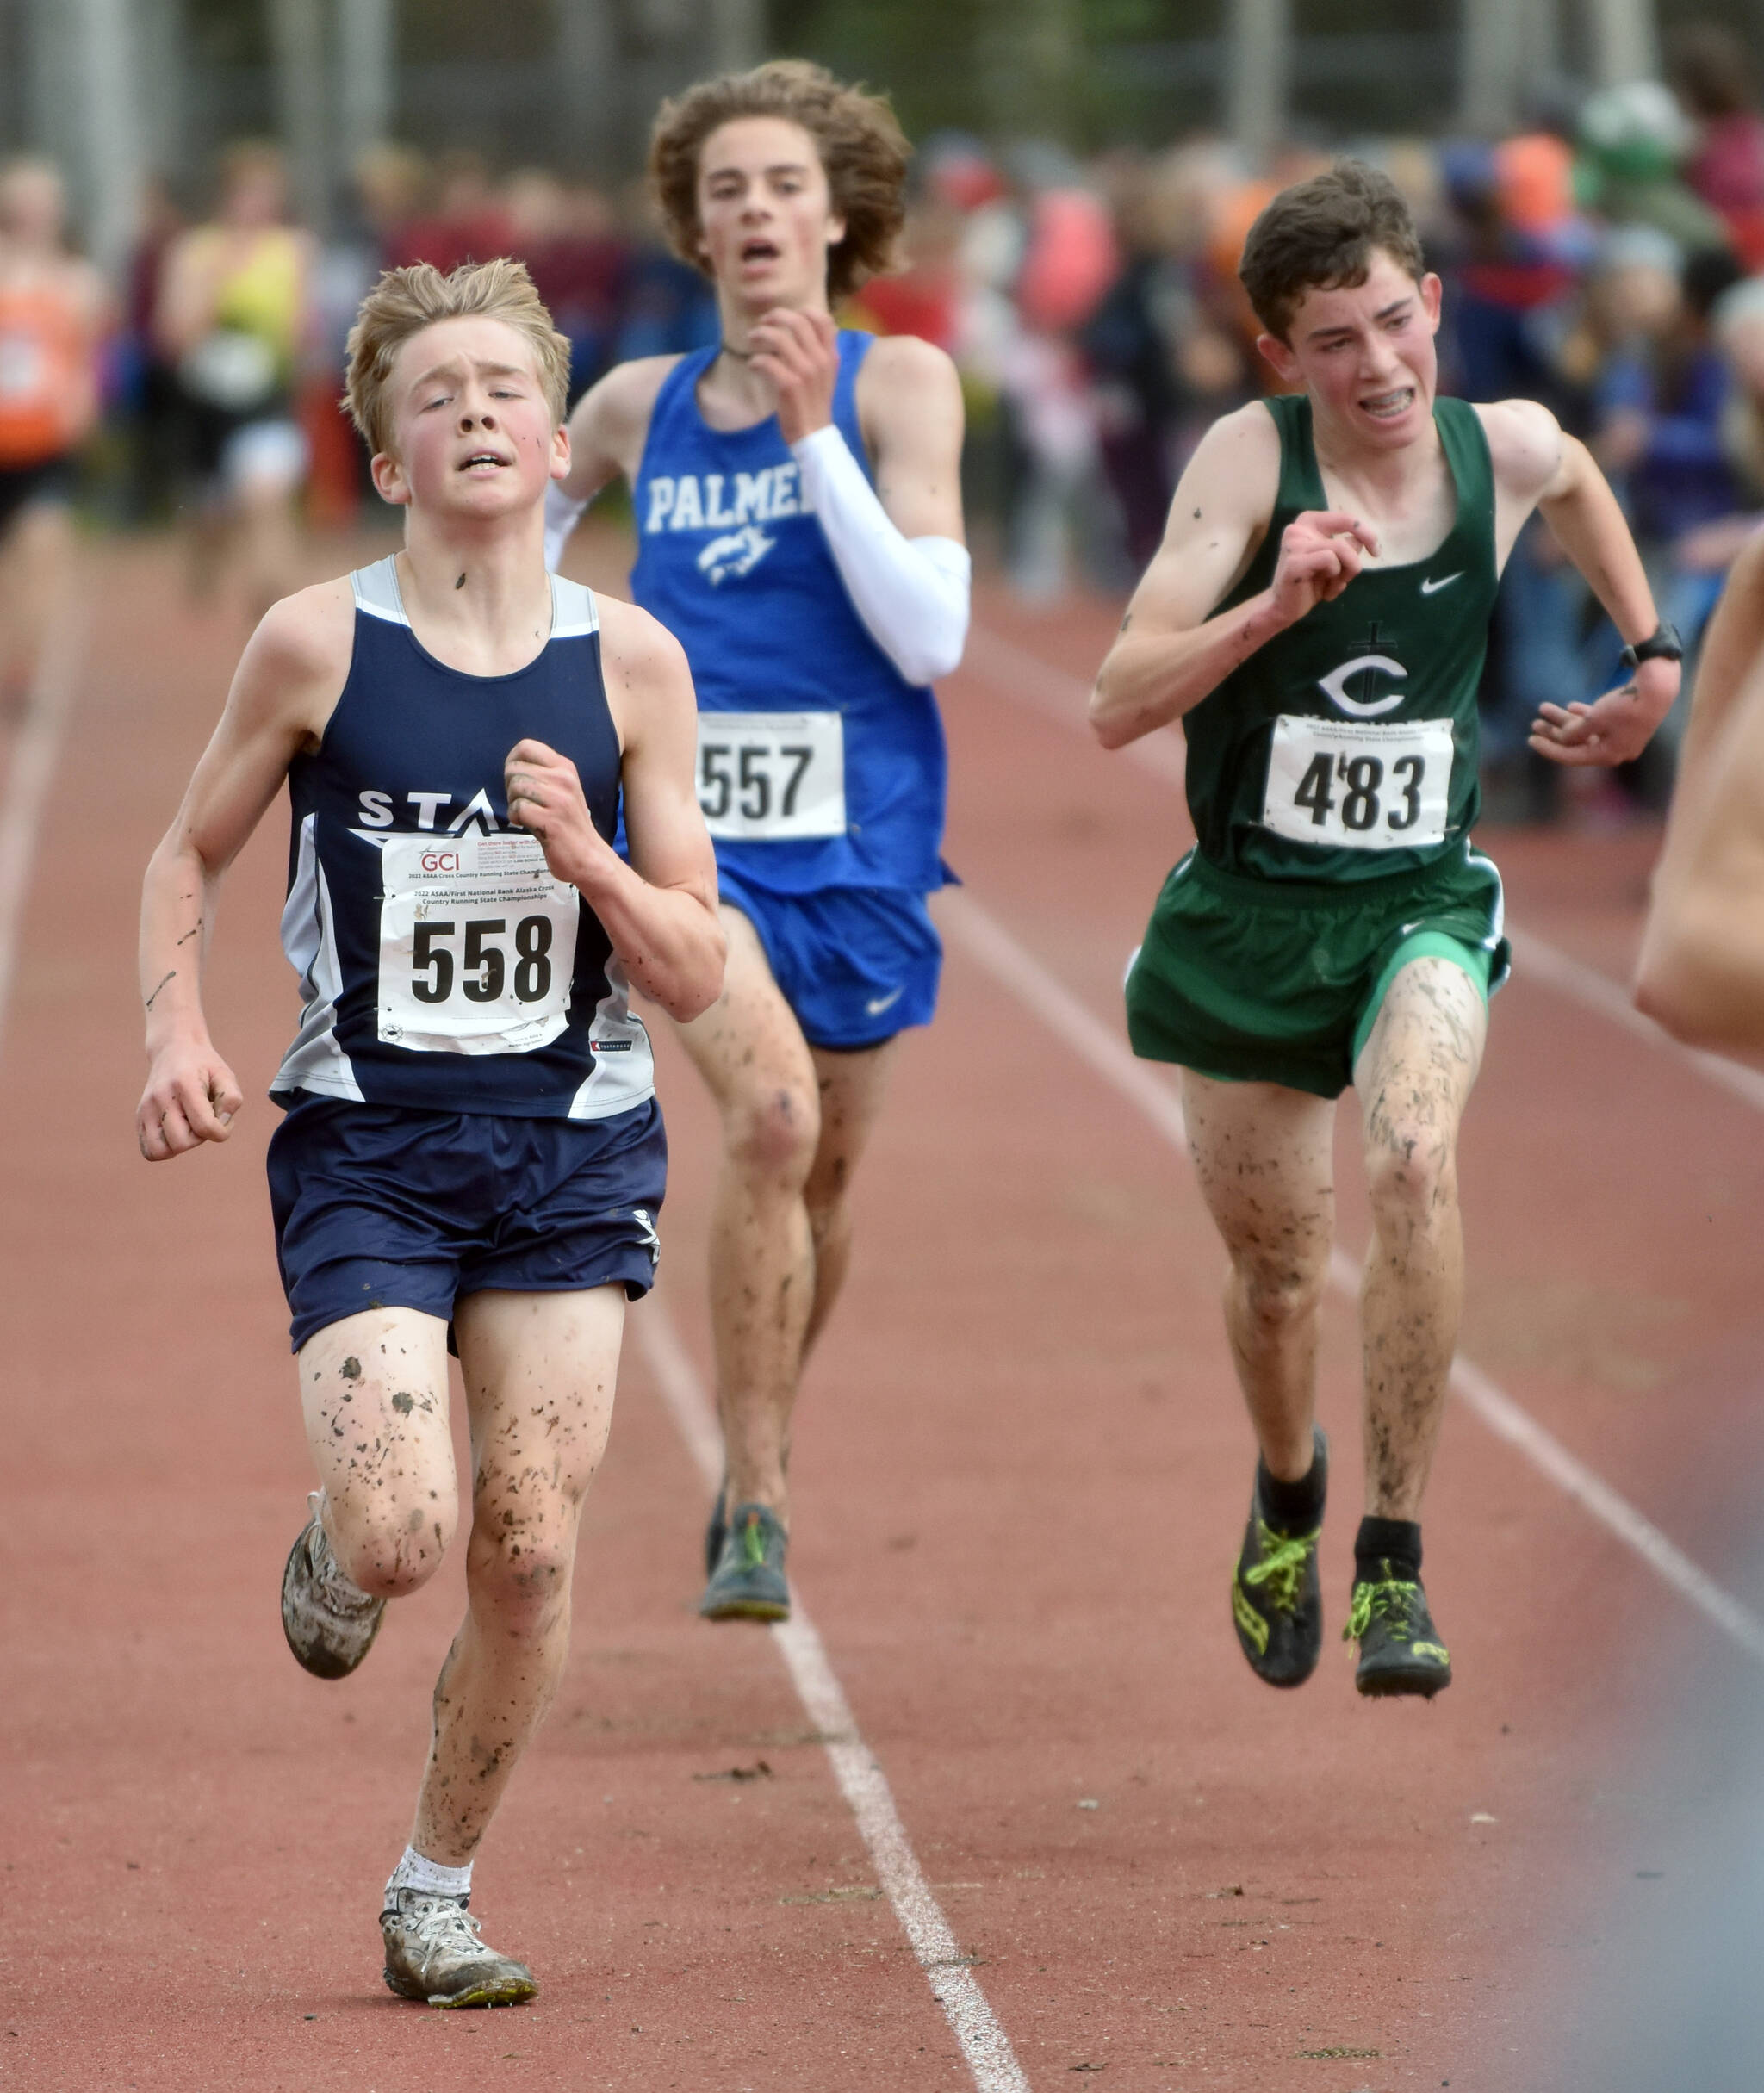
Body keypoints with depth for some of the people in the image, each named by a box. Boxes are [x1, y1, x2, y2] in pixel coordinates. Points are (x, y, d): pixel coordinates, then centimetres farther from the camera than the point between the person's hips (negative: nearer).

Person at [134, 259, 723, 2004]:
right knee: (405, 1537, -16)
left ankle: (434, 1895, 17)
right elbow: (189, 857, 8)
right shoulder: (316, 646, -6)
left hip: (571, 1153, 2)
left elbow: (695, 974, 1)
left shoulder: (629, 665, -2)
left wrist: (586, 860, -17)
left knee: (528, 1554, -3)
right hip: (365, 1151, -2)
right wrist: (176, 1034, -8)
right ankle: (335, 1543, 22)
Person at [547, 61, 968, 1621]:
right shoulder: (636, 407, 3)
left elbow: (930, 636, -16)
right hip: (688, 834, 0)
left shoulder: (899, 384, -5)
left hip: (858, 842, 1)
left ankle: (762, 1459, 42)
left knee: (824, 1171, 14)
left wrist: (814, 436, -20)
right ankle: (753, 1505, -18)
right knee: (771, 1113, -25)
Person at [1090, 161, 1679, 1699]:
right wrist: (1277, 603, -37)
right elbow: (1119, 706, -24)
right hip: (1249, 916, 0)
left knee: (1414, 1159, -29)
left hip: (1423, 906, 0)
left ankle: (1395, 1558, -19)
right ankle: (1289, 1489, 46)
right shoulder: (1250, 460, -16)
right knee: (1275, 1268, 11)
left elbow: (1578, 483, 22)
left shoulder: (1507, 448, -7)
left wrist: (1653, 662, 18)